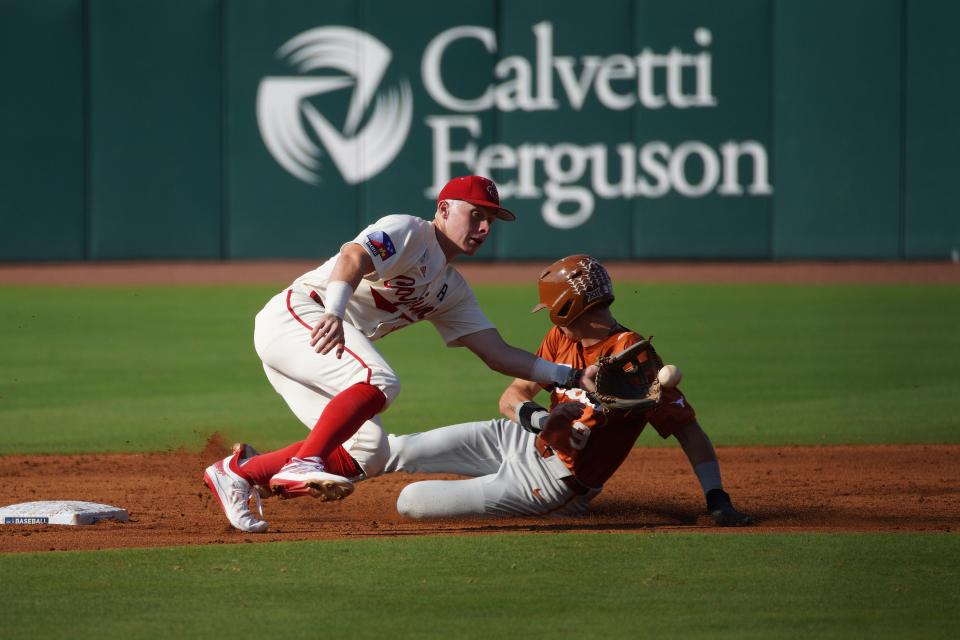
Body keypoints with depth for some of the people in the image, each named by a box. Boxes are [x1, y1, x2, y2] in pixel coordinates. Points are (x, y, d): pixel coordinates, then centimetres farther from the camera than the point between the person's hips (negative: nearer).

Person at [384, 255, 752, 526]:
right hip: (521, 440, 7)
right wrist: (537, 417, -26)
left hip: (553, 484, -7)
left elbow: (689, 430, -23)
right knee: (401, 451, 9)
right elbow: (511, 398, -1)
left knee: (411, 502, -8)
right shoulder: (560, 338, 0)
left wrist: (717, 501, -30)